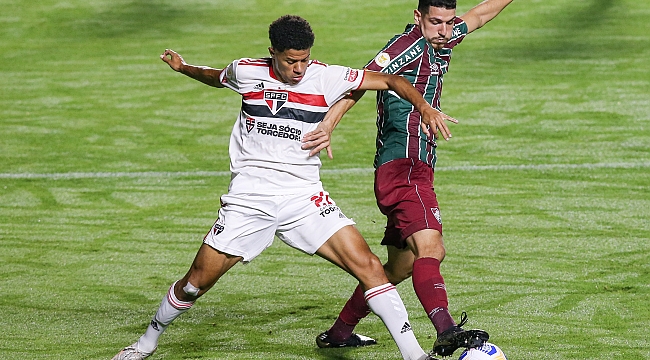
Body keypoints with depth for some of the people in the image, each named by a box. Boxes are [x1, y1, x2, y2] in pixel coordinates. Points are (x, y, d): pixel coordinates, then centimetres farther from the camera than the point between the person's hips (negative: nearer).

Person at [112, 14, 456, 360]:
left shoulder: (325, 77, -6)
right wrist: (182, 67, 27)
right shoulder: (245, 72, -2)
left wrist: (423, 106, -18)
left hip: (304, 198, 0)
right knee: (195, 283, 4)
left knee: (368, 266, -15)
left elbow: (390, 80, -5)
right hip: (248, 199, 0)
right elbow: (215, 77, 24)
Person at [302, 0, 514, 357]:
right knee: (428, 247, -28)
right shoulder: (409, 46, -11)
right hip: (403, 166, -10)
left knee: (403, 263, 17)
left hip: (416, 172, 10)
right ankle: (446, 331, -47)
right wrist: (327, 127, -35)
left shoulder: (441, 41, 16)